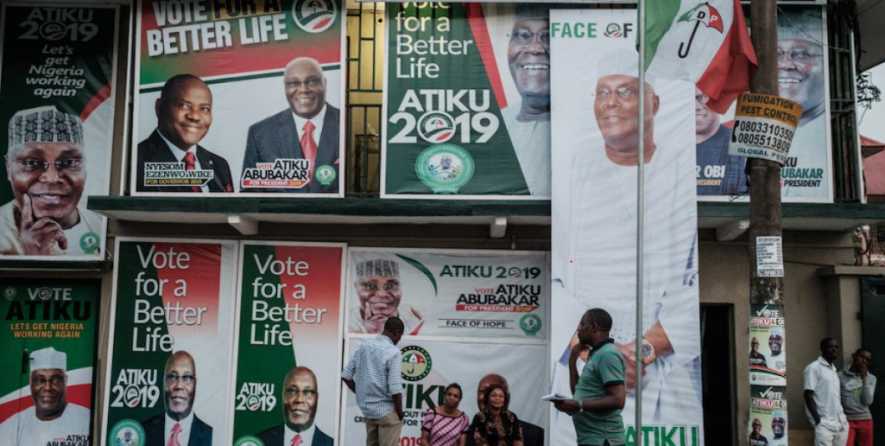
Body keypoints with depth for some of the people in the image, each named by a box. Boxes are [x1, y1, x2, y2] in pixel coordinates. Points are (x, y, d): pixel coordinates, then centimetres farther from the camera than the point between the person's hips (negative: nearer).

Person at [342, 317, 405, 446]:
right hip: (387, 411, -7)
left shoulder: (363, 347, 4)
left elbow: (346, 376, 6)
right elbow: (395, 389, -21)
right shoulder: (393, 352, -17)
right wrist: (400, 412, -6)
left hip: (368, 410, 7)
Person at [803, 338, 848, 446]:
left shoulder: (834, 370, 18)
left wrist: (842, 419, 10)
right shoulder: (814, 368, -6)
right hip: (824, 425, -7)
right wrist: (818, 421, -15)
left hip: (841, 423, 7)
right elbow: (808, 395, -10)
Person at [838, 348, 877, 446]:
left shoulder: (871, 378, 4)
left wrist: (864, 378, -10)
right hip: (847, 420, -3)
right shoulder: (841, 376, -4)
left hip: (865, 420, 3)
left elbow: (868, 401, -6)